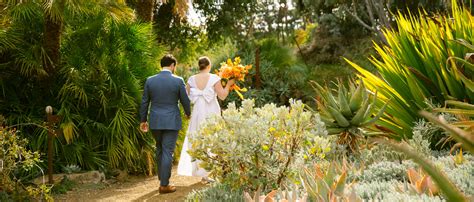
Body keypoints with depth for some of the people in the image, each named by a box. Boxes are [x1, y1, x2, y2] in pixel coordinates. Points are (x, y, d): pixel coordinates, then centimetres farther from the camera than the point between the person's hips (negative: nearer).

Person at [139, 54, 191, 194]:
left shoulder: (150, 80, 0)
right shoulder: (178, 81, -9)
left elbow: (144, 102, 5)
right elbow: (185, 101, -1)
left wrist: (143, 120, 16)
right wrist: (188, 113, 19)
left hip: (155, 121, 3)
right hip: (171, 122, -3)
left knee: (159, 149, 21)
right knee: (167, 152, 0)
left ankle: (162, 177, 29)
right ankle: (164, 185, 2)